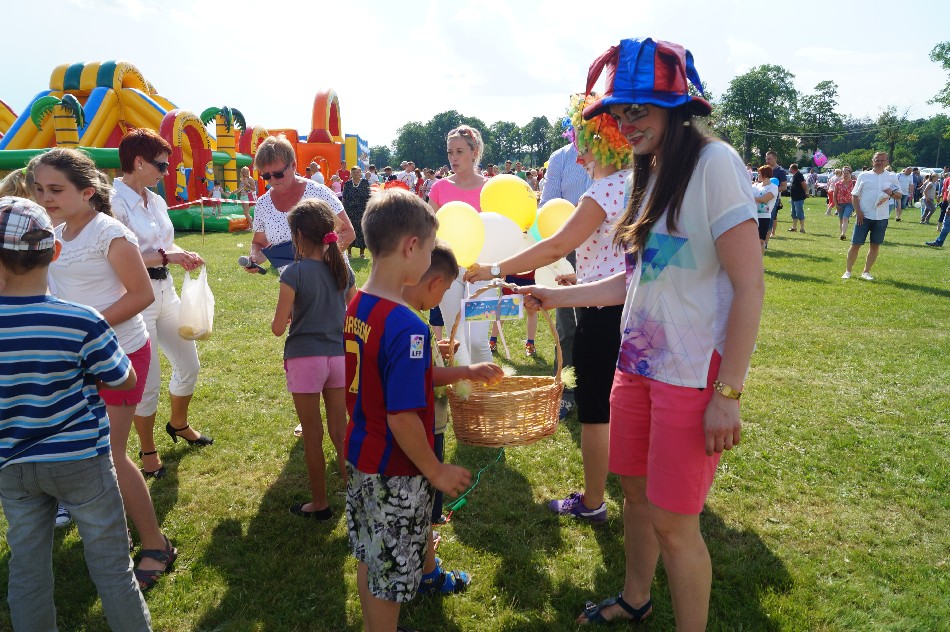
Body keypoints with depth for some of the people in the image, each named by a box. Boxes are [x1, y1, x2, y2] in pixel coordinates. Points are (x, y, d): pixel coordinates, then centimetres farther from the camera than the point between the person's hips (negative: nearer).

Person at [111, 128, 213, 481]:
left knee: (189, 364, 17)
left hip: (165, 290, 8)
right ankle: (147, 450, 24)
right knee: (148, 380, 2)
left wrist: (182, 256, -3)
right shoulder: (114, 202, -16)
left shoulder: (155, 200, 8)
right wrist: (166, 256, -21)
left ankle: (178, 424, 43)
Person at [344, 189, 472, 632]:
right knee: (388, 577, 12)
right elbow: (402, 418, -27)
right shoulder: (407, 327, -28)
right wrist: (436, 472, -13)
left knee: (369, 560, 25)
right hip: (394, 474, -8)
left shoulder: (356, 306, -1)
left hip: (360, 456, 8)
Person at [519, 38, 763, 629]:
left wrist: (728, 393, -18)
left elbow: (749, 287, -17)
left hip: (694, 375, -8)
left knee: (674, 521, 2)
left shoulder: (713, 162, -14)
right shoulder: (651, 174, 12)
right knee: (637, 492, 20)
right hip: (639, 363, 8)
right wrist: (556, 296, 11)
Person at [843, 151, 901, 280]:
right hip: (864, 216, -2)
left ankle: (866, 272, 17)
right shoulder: (864, 176, 2)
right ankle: (848, 271, 10)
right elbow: (854, 195, 3)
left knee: (875, 245, 6)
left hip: (881, 217, 2)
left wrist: (892, 193, -12)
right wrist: (858, 212, -8)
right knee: (856, 244, -1)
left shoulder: (892, 177, 6)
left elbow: (899, 196, 11)